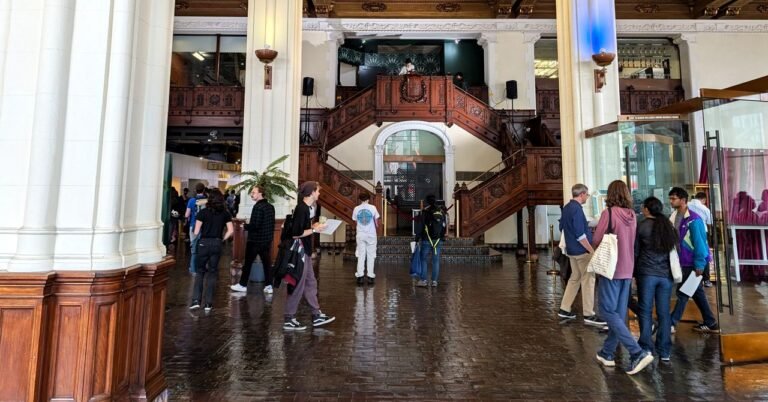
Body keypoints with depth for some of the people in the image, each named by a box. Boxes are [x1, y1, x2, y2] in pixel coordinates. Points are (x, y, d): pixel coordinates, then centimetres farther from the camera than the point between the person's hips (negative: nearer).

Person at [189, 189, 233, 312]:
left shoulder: (203, 212, -4)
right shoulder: (225, 214, 1)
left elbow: (196, 232, -7)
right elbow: (231, 231, -4)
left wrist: (198, 238, 12)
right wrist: (222, 240, 8)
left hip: (204, 243, -1)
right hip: (217, 244, 2)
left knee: (200, 271, 12)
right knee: (212, 272, 10)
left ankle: (196, 300, 5)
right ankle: (208, 303, 12)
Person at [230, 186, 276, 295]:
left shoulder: (258, 207, -17)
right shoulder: (270, 206, 8)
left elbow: (255, 225, -22)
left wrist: (246, 225, -5)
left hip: (255, 240, -7)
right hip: (267, 239, 7)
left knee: (248, 262, 7)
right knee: (267, 263, 7)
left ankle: (243, 285, 19)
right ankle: (269, 286, 8)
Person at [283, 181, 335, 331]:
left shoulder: (303, 207, 11)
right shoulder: (302, 208, -19)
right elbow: (296, 233, -24)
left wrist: (312, 226, 7)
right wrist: (315, 230, -16)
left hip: (304, 251, 10)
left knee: (310, 283, 15)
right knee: (298, 286, 1)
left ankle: (317, 316, 26)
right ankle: (289, 320, 14)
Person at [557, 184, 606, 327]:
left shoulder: (567, 207, 11)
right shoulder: (577, 208, -19)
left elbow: (562, 226, 21)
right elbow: (580, 234, -22)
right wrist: (592, 250, -17)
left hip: (572, 249, 9)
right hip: (582, 250, -9)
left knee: (574, 278, 15)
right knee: (588, 280, -2)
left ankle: (564, 309, 19)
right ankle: (589, 315, 4)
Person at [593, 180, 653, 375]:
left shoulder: (609, 212, -13)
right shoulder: (632, 215, 6)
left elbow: (596, 241, -10)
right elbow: (633, 241, 15)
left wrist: (603, 252, 9)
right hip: (627, 269, 7)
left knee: (608, 311, 0)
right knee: (619, 312, 11)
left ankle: (638, 353, -8)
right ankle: (607, 353, 22)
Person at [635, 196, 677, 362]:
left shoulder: (642, 226, -5)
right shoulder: (668, 226, 8)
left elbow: (635, 251, -2)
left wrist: (634, 271, 7)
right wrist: (671, 270, 21)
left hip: (647, 273, -4)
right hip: (666, 274, 4)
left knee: (645, 311, 4)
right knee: (664, 312, 8)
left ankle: (646, 348, 5)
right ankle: (664, 351, 13)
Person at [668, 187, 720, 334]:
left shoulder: (693, 219, -19)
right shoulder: (674, 217, 5)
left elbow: (699, 243, -18)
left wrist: (699, 264, -17)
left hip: (692, 262, -8)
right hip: (683, 261, 8)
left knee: (682, 293, -1)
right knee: (697, 293, 16)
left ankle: (671, 324, 5)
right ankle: (711, 324, 28)